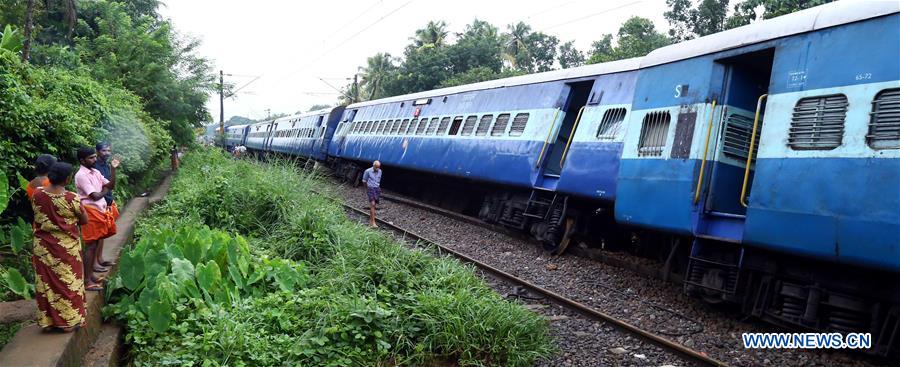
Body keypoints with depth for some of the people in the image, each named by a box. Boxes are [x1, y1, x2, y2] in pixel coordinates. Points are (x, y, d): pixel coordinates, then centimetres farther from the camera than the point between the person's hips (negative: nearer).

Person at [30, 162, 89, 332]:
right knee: (68, 282, 10)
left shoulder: (37, 195, -8)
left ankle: (48, 320, 23)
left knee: (46, 283, 14)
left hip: (43, 247, 4)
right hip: (67, 247, -3)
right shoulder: (72, 198, -19)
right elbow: (84, 221, -7)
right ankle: (69, 320, 18)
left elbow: (38, 217, 8)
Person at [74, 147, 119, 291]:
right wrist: (105, 190, 0)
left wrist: (113, 169, 1)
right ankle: (87, 281, -4)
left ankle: (91, 275, 23)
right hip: (90, 212, -8)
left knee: (94, 244, 14)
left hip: (100, 211, 8)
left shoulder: (96, 172, 11)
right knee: (90, 246, -7)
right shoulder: (81, 175, -15)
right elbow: (95, 196, -20)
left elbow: (111, 185, 11)